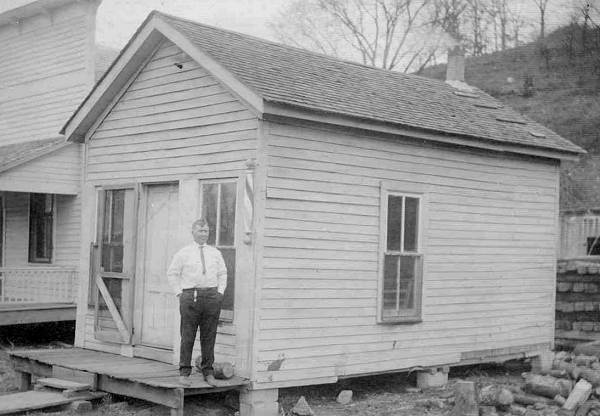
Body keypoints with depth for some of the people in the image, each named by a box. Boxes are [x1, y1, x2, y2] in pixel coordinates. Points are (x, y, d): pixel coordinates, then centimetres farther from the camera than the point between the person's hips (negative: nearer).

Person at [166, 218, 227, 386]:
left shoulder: (215, 253, 14)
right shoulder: (183, 253, 5)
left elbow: (223, 273, 22)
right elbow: (172, 273, 9)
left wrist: (220, 292, 10)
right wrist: (179, 292, 2)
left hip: (212, 296, 3)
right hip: (190, 295, -3)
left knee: (209, 336, 5)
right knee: (187, 336, -3)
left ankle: (208, 373, 12)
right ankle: (184, 372, 5)